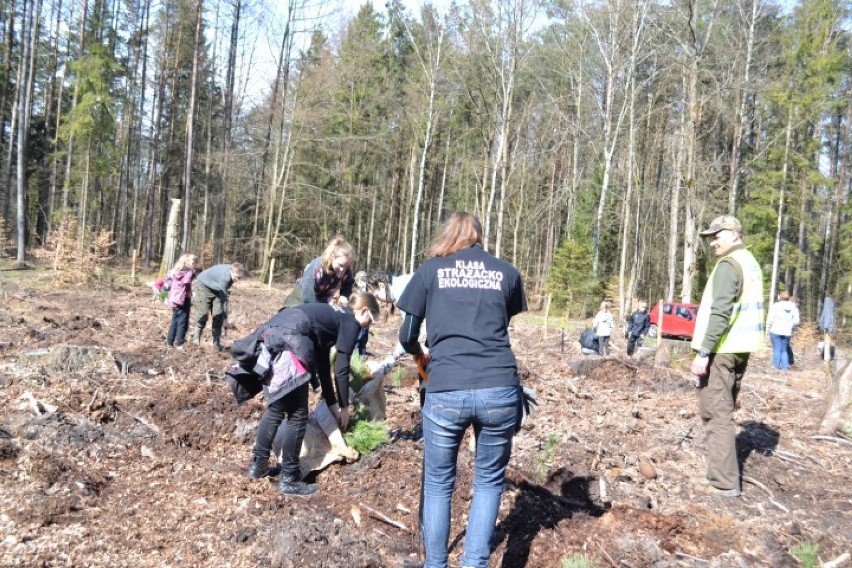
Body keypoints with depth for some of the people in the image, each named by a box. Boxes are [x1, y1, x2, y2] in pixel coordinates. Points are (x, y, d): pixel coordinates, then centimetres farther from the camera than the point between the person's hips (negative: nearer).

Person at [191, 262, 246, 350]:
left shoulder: (233, 272, -16)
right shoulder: (225, 277, -38)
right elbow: (223, 298, -34)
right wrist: (225, 317, -31)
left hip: (215, 289, 7)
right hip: (203, 286, -7)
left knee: (218, 315, -6)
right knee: (203, 314, -15)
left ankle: (217, 342, 1)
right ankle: (195, 340, 0)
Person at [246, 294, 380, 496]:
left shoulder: (332, 315, 33)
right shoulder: (351, 323, 11)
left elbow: (322, 363, 36)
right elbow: (341, 369, 7)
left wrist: (332, 404, 38)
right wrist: (344, 407, 20)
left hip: (270, 333, 9)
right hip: (291, 338, -9)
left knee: (275, 408, 22)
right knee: (297, 415, 4)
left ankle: (258, 465, 30)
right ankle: (289, 479, 12)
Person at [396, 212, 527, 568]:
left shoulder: (431, 269, 12)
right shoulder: (507, 272, 16)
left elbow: (407, 335, 13)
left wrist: (421, 356, 33)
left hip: (446, 391, -1)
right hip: (500, 390, 1)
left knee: (437, 483, 17)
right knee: (489, 480, 19)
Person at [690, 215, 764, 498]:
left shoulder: (729, 264, -13)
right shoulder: (751, 263, 17)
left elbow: (720, 313, -22)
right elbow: (746, 310, 17)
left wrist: (703, 352, -22)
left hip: (721, 350, -10)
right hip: (740, 349, 10)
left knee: (716, 414, -6)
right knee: (724, 412, 17)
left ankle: (724, 482, -3)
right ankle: (722, 475, 25)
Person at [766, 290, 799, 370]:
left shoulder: (775, 306, -7)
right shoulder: (793, 307, 5)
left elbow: (770, 319, -7)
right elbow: (796, 321, 3)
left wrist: (767, 329, 3)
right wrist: (791, 327, 19)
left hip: (776, 331, -4)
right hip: (787, 332, 4)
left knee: (777, 349, 1)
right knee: (784, 350, 13)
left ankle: (776, 366, 2)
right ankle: (785, 366, 10)